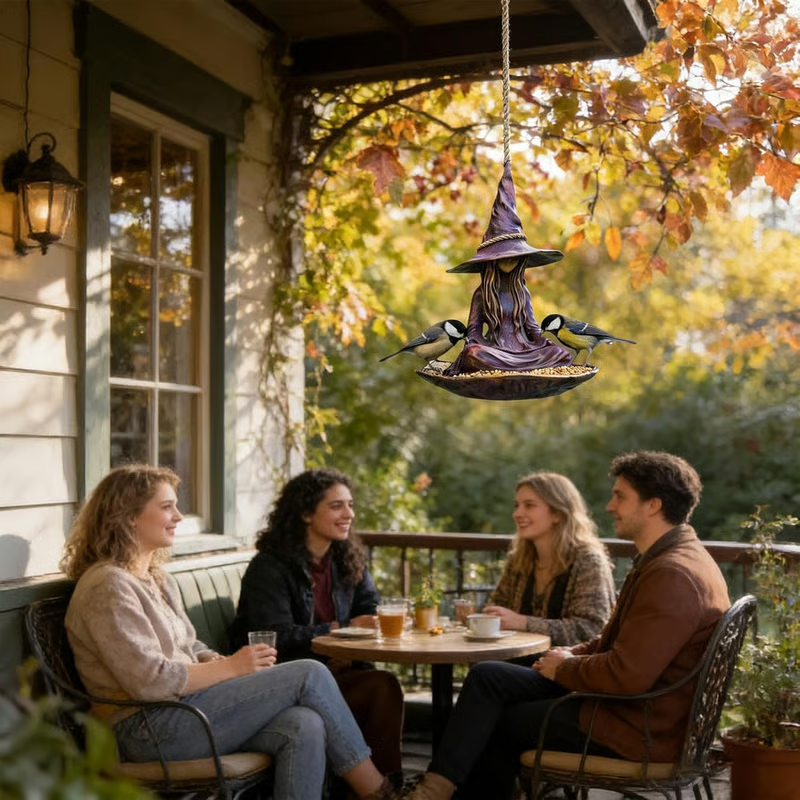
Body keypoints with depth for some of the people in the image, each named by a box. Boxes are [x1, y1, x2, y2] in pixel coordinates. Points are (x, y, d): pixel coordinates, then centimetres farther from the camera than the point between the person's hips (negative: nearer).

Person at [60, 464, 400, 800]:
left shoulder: (159, 580, 19)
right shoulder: (108, 586, -12)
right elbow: (150, 681, -19)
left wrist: (225, 662, -2)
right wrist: (231, 667, -13)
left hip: (181, 710, 9)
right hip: (148, 729, -9)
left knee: (305, 726, -19)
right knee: (310, 675, -14)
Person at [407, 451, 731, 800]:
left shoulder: (673, 575, -24)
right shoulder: (662, 560, 12)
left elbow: (627, 676, -28)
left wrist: (565, 667, -10)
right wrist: (572, 655, 2)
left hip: (639, 729, -10)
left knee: (495, 722, -3)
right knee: (487, 676, 4)